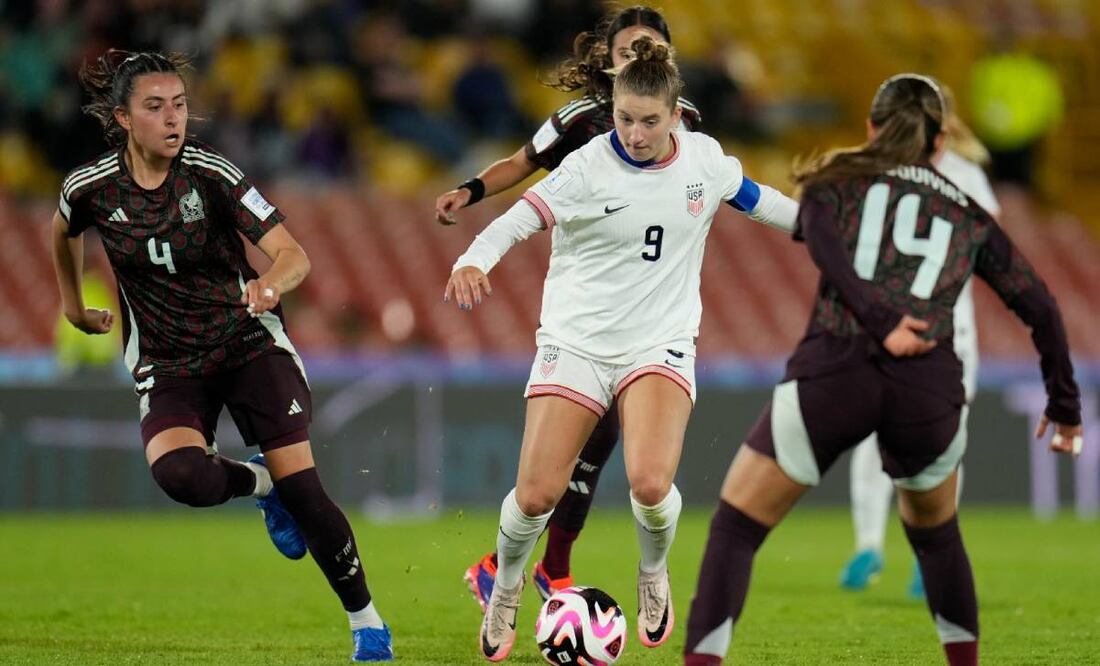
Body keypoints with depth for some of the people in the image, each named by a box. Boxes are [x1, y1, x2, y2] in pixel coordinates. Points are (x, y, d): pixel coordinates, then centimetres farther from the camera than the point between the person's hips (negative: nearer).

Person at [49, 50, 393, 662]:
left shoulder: (211, 173, -16)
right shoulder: (92, 188, -9)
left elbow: (294, 255, -21)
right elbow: (64, 230, 17)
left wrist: (271, 285, -43)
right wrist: (73, 306, 26)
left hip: (248, 341, -1)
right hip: (167, 365, 1)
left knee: (302, 487, -14)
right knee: (179, 473, -30)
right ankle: (261, 484, 5)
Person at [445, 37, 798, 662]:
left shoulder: (704, 157, -2)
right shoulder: (588, 167, -15)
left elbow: (754, 197, 18)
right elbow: (521, 217, -28)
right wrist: (473, 262, -47)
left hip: (661, 345, 1)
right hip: (576, 343, -1)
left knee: (651, 483, -23)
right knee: (536, 495, -8)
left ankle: (654, 573, 12)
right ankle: (506, 588, 26)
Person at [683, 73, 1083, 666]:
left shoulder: (837, 180, 21)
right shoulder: (967, 213, 26)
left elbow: (824, 244, -1)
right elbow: (1039, 307, 25)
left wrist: (880, 323, -11)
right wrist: (1064, 403, 34)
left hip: (835, 368, -2)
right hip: (930, 388, 2)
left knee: (734, 529, 6)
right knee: (934, 533, 30)